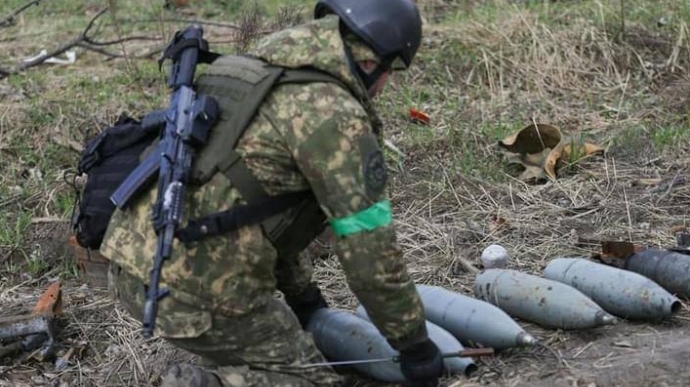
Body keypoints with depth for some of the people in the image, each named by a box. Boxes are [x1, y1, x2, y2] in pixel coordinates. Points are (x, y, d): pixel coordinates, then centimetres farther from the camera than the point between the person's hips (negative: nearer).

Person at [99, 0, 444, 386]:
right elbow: (371, 253, -8)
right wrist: (415, 344, 5)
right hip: (197, 286, -9)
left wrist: (304, 296, 33)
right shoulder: (336, 114, -10)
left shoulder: (257, 78, 17)